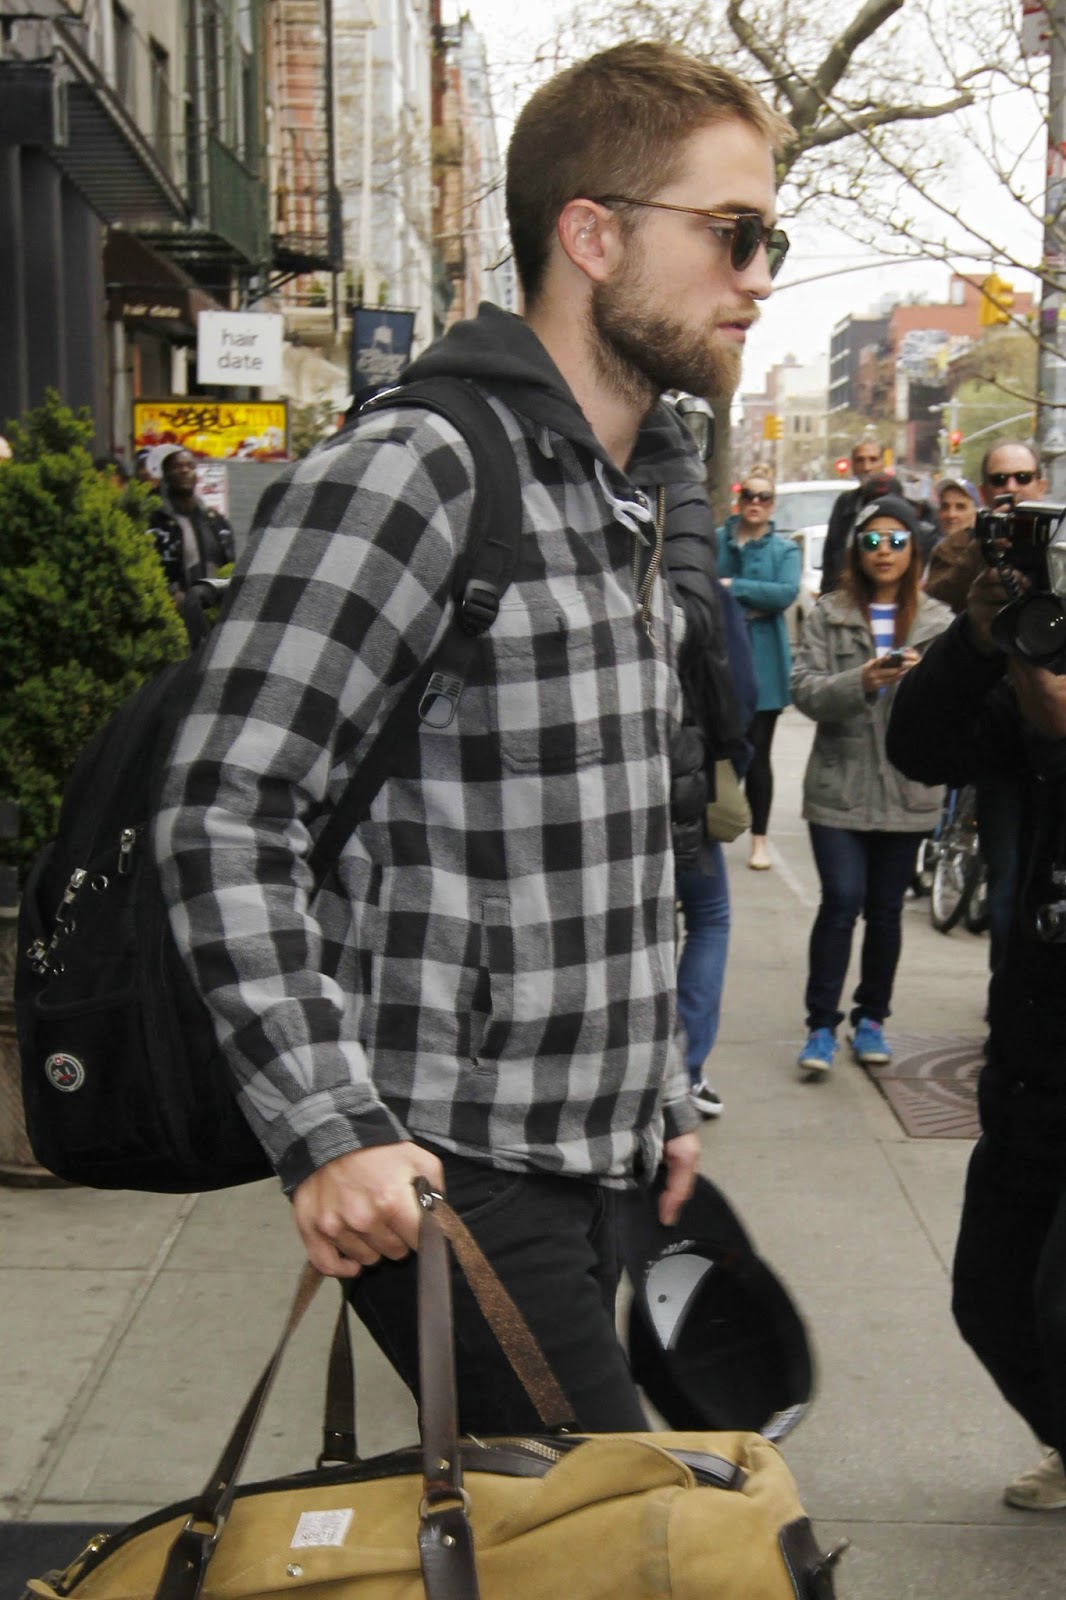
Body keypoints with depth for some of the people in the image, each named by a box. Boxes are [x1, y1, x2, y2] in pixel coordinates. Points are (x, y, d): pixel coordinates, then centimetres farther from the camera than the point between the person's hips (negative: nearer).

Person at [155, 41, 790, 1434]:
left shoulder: (635, 503, 15)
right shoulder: (407, 481, -15)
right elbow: (222, 821, -18)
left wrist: (661, 1094, 20)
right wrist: (329, 1131, -23)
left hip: (591, 1165, 9)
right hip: (442, 1177, -8)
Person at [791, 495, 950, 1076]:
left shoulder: (938, 620, 8)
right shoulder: (828, 615, 3)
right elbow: (805, 690, -6)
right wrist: (859, 683, -23)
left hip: (907, 791, 2)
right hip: (839, 786, -2)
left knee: (886, 909, 8)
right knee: (841, 902, -9)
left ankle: (871, 1018, 24)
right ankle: (821, 1024, 1)